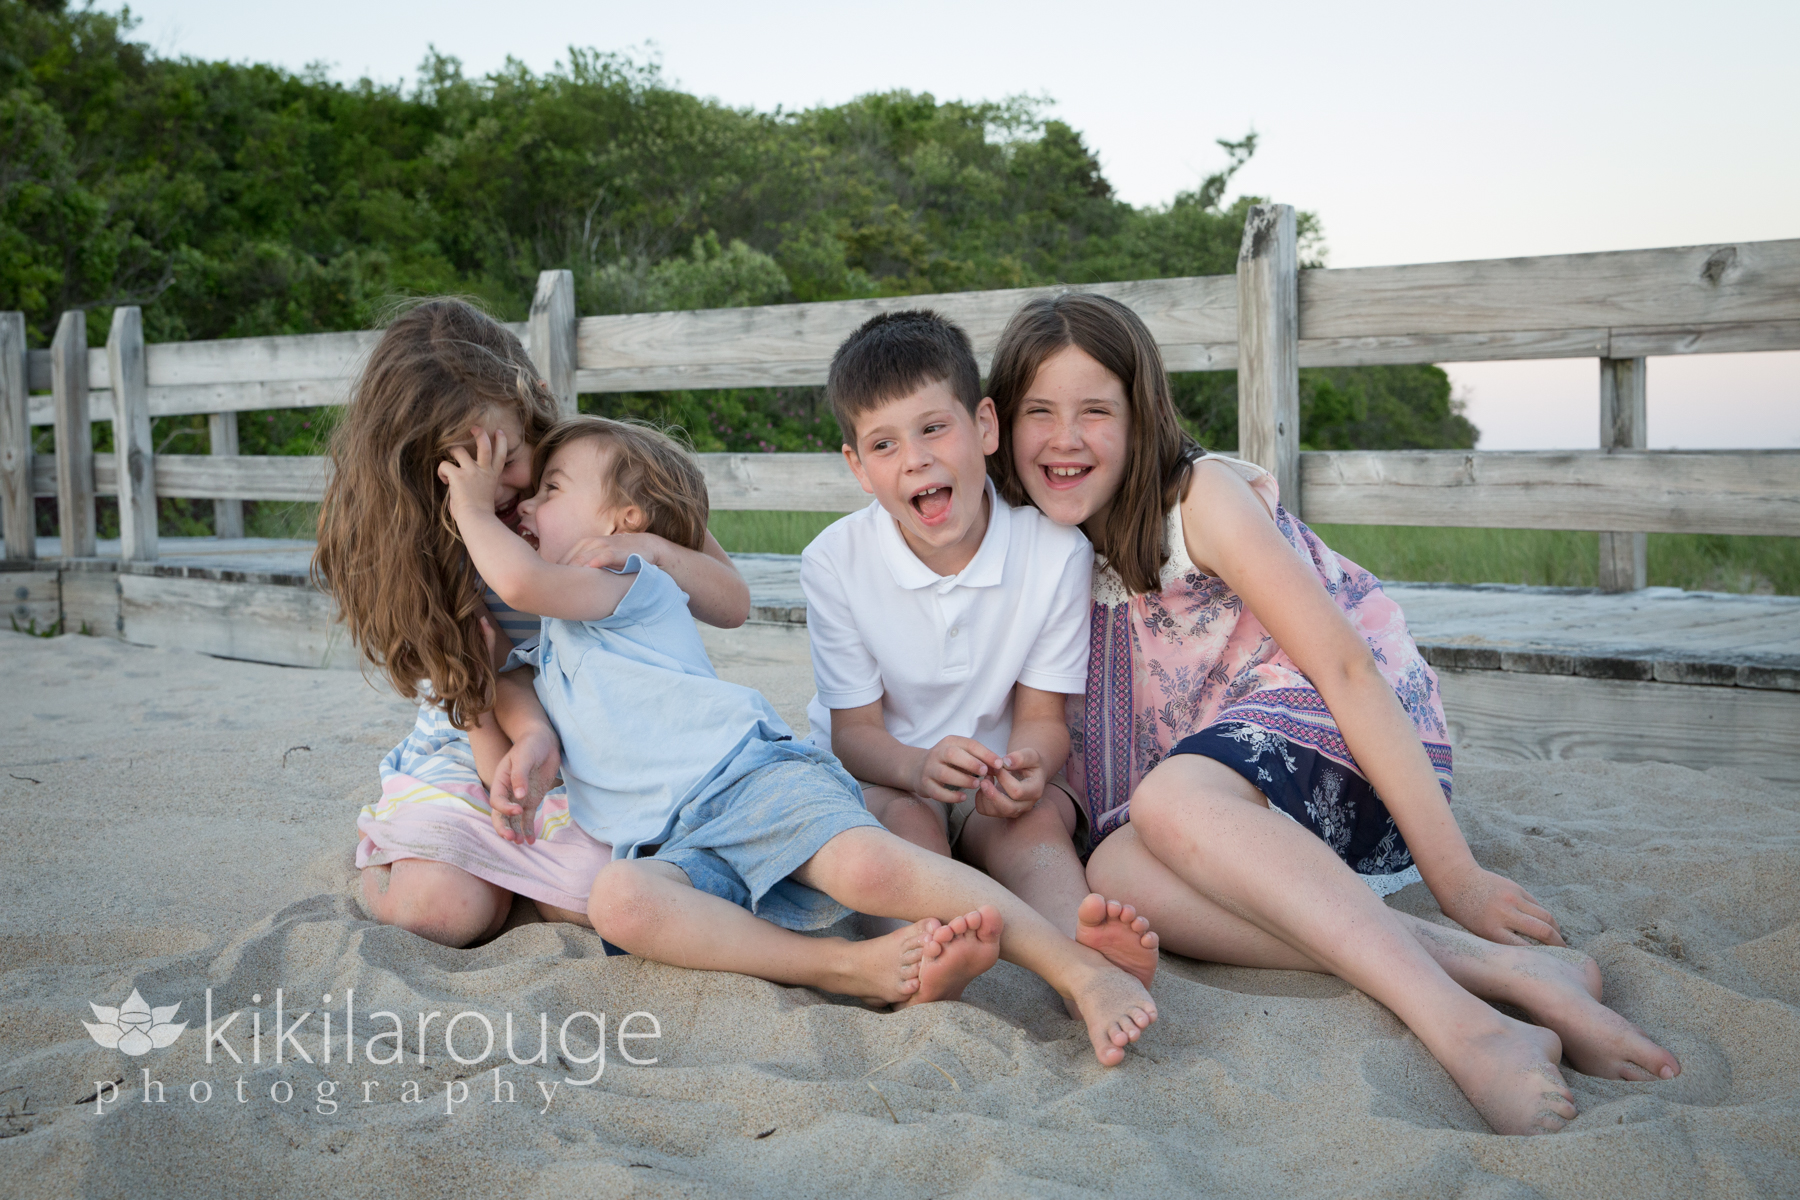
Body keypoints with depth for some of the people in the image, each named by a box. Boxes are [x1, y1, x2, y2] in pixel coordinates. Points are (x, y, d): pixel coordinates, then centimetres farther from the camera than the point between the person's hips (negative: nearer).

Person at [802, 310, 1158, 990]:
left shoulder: (1057, 551, -12)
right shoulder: (834, 562, -12)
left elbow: (1042, 716, -6)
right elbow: (854, 730, -10)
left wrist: (1025, 766, -32)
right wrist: (917, 767, -34)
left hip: (996, 787, 0)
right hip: (876, 779, 0)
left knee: (1037, 814, -31)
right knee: (906, 819, -33)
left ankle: (1082, 952, -57)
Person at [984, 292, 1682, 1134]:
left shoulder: (1202, 495, -12)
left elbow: (1345, 665, -17)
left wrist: (1456, 876, -22)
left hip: (1349, 739, -6)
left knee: (1170, 797, -36)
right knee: (1114, 875, -28)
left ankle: (1464, 1028, -43)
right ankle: (1494, 973, -31)